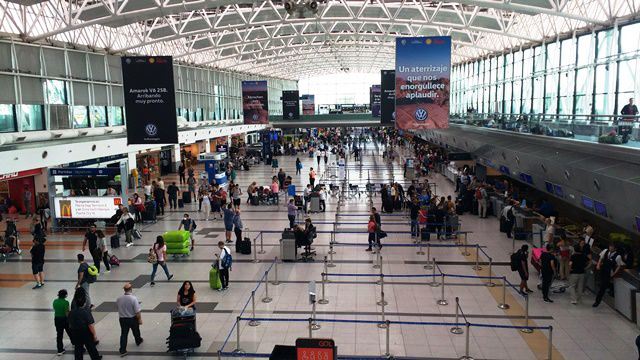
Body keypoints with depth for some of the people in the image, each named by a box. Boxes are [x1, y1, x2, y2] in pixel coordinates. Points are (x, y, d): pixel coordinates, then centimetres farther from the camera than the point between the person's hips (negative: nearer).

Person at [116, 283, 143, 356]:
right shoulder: (133, 298, -25)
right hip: (132, 319, -2)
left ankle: (122, 351, 7)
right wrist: (140, 319, -9)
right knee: (136, 331, 23)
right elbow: (137, 311, -23)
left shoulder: (119, 298, -10)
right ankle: (138, 341, 48)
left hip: (122, 319, 2)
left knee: (123, 334, 8)